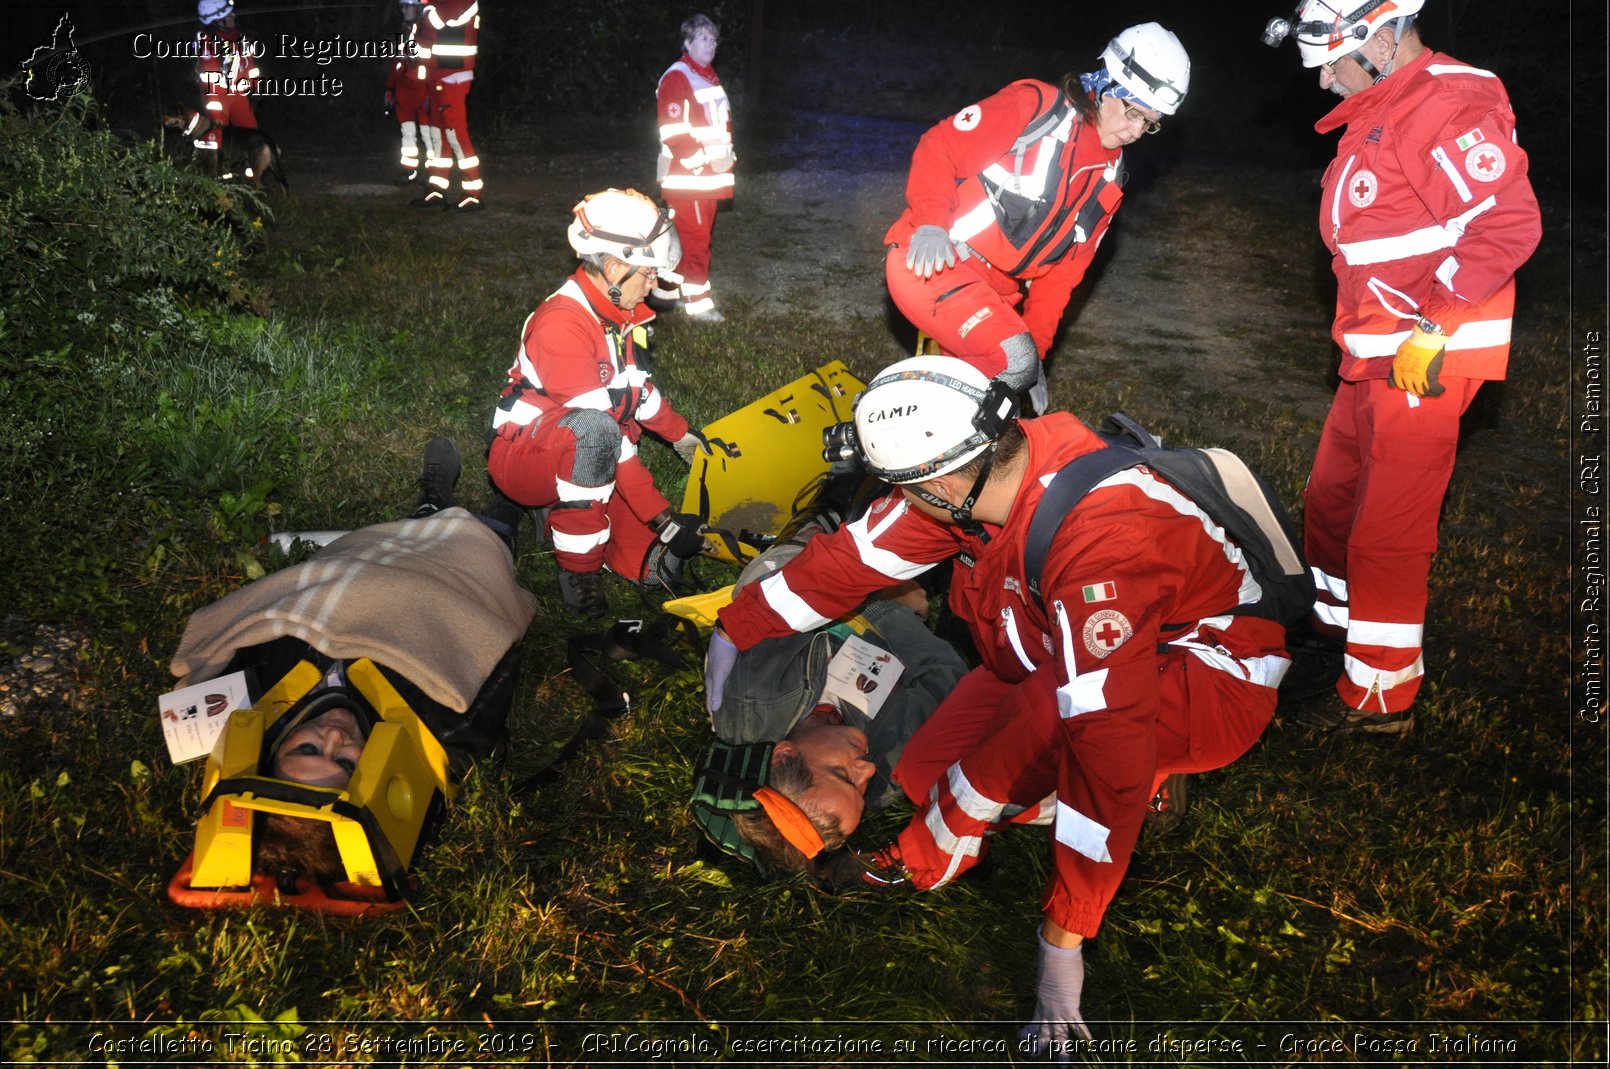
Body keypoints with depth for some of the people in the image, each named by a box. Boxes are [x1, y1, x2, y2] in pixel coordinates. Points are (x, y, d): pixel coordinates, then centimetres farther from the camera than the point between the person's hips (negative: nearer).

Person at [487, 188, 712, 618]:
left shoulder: (622, 313, 3)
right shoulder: (561, 325, -26)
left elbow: (637, 388, 22)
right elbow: (599, 427, -31)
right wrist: (662, 517, -32)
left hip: (593, 464, 8)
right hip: (523, 460, -8)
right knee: (594, 433, -41)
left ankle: (561, 511, 14)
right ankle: (578, 568, -24)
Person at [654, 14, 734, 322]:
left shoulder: (710, 77, 17)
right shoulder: (677, 77, -15)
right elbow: (673, 131, -21)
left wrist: (727, 155, 14)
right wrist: (701, 161, -20)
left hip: (711, 176, 9)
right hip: (687, 177, -9)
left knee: (700, 234, 15)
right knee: (696, 238, -7)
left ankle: (668, 287, 28)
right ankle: (697, 303, -1)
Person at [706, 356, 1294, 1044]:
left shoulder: (1099, 537, -39)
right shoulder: (978, 468, -15)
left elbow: (1106, 732, -41)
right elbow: (856, 555, -2)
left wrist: (1063, 939, -39)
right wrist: (735, 631, 6)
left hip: (1215, 686, -7)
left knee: (1048, 708, -38)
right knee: (920, 782, -6)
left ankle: (923, 860, -8)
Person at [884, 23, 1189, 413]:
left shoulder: (1108, 180, 15)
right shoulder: (1035, 105, -7)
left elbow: (1063, 270, 15)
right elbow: (939, 147, -10)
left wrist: (1036, 350, 10)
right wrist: (932, 223, -26)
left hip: (996, 293, 8)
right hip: (928, 261, -8)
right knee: (1013, 362, -25)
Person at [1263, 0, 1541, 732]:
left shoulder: (1447, 108, -17)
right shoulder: (1379, 111, 15)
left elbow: (1508, 222, -24)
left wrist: (1432, 328, -23)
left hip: (1425, 361, -10)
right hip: (1373, 355, 10)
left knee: (1386, 531, -3)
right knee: (1331, 498, 22)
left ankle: (1383, 698, 8)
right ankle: (1331, 619, 44)